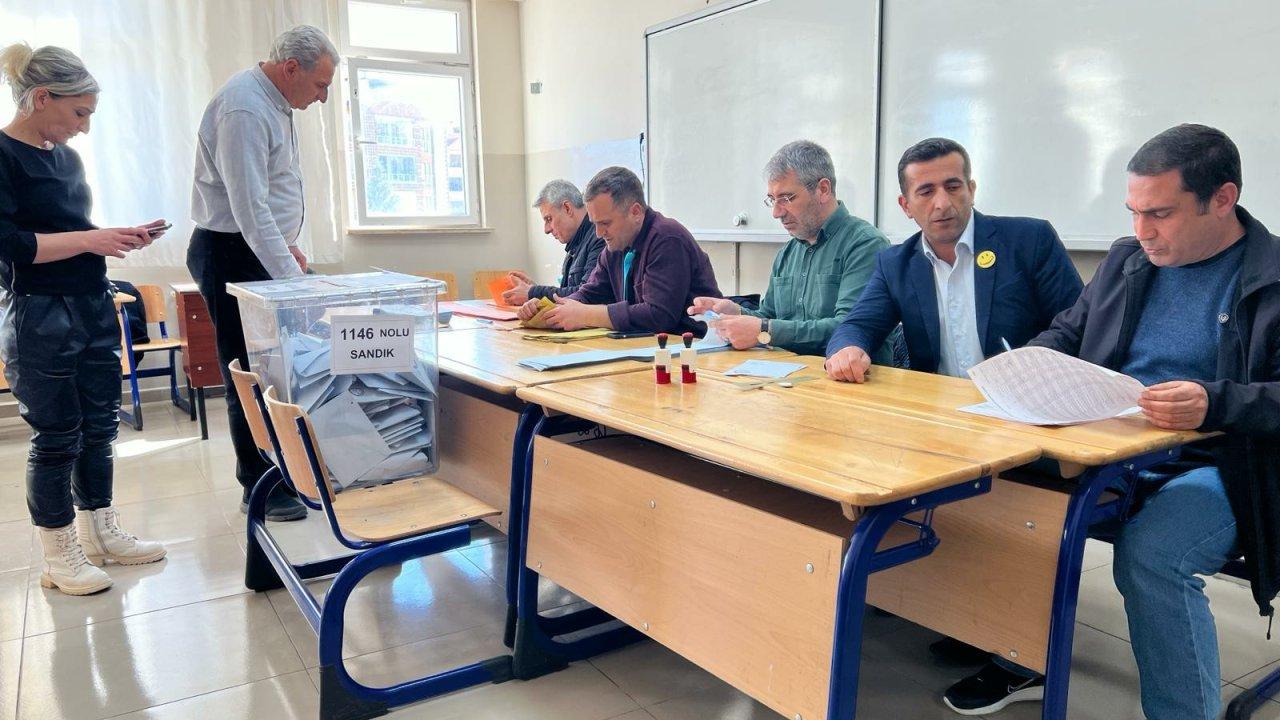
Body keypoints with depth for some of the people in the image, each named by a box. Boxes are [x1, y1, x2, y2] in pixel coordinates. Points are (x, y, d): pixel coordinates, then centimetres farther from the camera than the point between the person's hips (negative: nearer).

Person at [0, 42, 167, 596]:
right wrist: (90, 240, -19)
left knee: (99, 425, 12)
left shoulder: (66, 157, 12)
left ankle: (101, 534, 26)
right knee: (56, 436, 2)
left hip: (94, 307, 8)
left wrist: (120, 238, 5)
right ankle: (58, 557, 17)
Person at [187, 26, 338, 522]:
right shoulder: (244, 109, -20)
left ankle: (270, 472, 24)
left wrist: (288, 244, 15)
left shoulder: (274, 103, 12)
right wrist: (292, 277, -27)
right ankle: (259, 491, 9)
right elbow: (250, 210, -26)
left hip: (262, 249, 10)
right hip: (232, 254, -10)